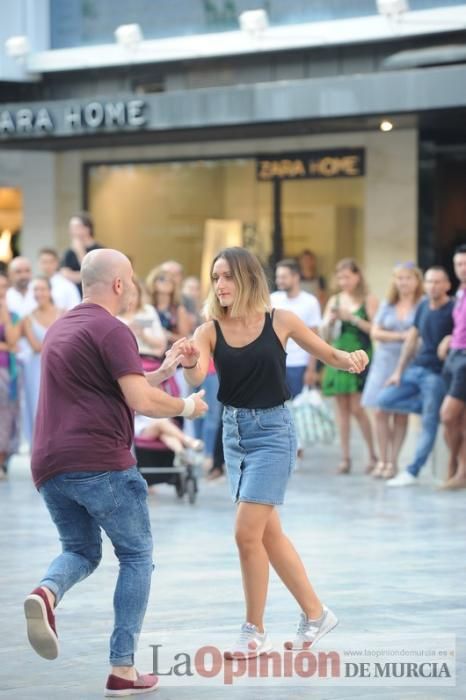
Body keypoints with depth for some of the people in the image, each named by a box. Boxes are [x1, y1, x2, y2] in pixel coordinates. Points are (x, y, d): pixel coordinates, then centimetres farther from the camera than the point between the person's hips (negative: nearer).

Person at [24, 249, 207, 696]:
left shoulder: (60, 329, 21)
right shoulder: (111, 331, -8)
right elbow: (142, 402, -15)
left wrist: (162, 371, 28)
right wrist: (186, 406, 3)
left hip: (49, 466, 7)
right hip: (99, 463, -7)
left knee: (81, 550, 22)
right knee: (136, 557, 7)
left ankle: (46, 593, -13)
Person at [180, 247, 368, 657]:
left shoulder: (280, 321, -8)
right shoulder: (210, 331, -3)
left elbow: (329, 355, 5)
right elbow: (196, 379, -20)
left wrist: (352, 358, -17)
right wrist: (188, 363, -43)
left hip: (273, 430, -5)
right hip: (234, 431, 5)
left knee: (247, 533, -11)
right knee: (269, 533, 12)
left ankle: (255, 632, 2)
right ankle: (315, 613, 27)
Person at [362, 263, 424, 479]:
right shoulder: (387, 305, 12)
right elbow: (375, 332, 6)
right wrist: (400, 336, -8)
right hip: (385, 360, 4)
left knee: (401, 413, -2)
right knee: (380, 412, -3)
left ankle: (393, 461, 5)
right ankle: (382, 460, 6)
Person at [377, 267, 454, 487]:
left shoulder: (453, 311, -11)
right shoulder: (423, 307, 8)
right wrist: (399, 371, 13)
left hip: (437, 374, -7)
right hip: (415, 369, 7)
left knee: (428, 424, -5)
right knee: (385, 400, 3)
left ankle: (411, 473, -2)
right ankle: (433, 408, 9)